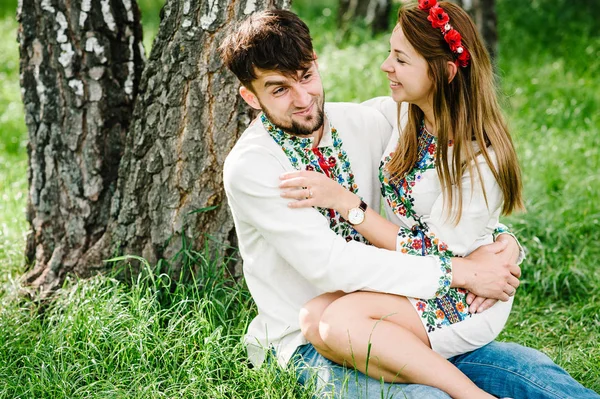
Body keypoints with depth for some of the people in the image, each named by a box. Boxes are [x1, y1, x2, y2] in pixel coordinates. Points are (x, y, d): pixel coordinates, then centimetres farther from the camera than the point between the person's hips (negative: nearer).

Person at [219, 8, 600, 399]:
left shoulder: (364, 123, 5)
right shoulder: (250, 168, -13)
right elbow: (328, 263, -23)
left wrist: (503, 244, -9)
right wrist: (459, 271, -22)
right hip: (306, 345, -5)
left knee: (530, 367, -14)